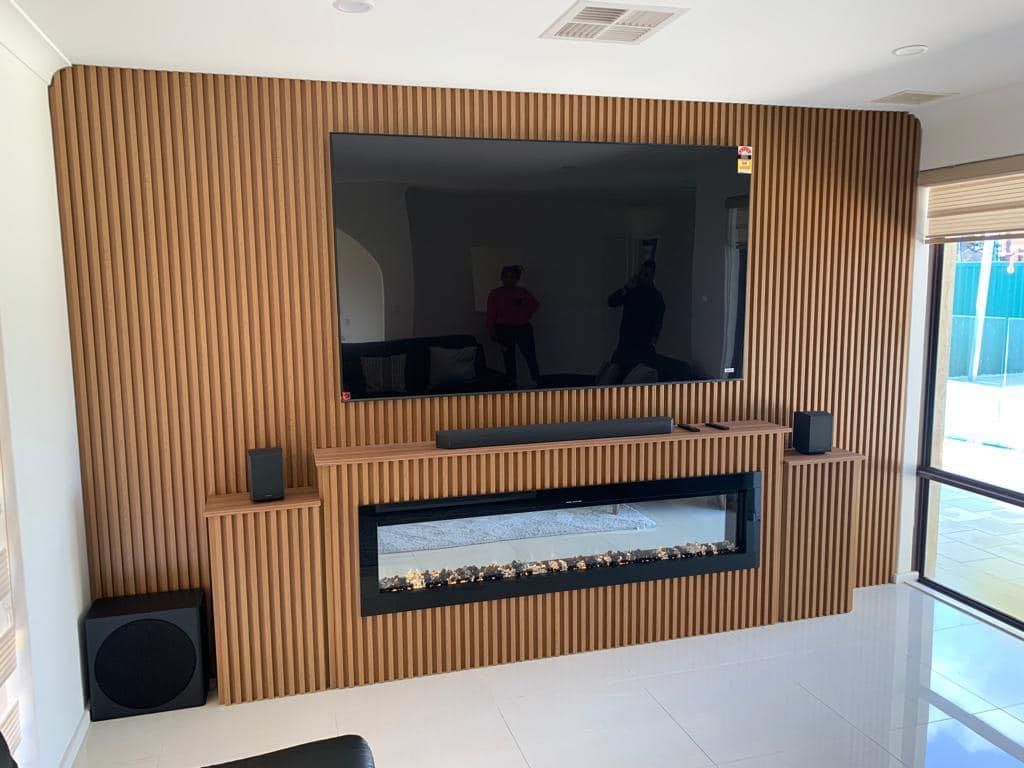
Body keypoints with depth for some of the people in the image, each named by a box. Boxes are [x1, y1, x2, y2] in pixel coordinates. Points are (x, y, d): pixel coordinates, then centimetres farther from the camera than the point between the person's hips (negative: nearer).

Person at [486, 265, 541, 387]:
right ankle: (512, 383, 13)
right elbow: (491, 314, -3)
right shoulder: (495, 293, 0)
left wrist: (528, 315, 4)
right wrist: (492, 331, -8)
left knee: (530, 354, -4)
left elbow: (536, 304, 17)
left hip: (523, 328, 1)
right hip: (504, 329, -1)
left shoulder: (522, 291, 7)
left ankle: (537, 382, 3)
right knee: (509, 357, 5)